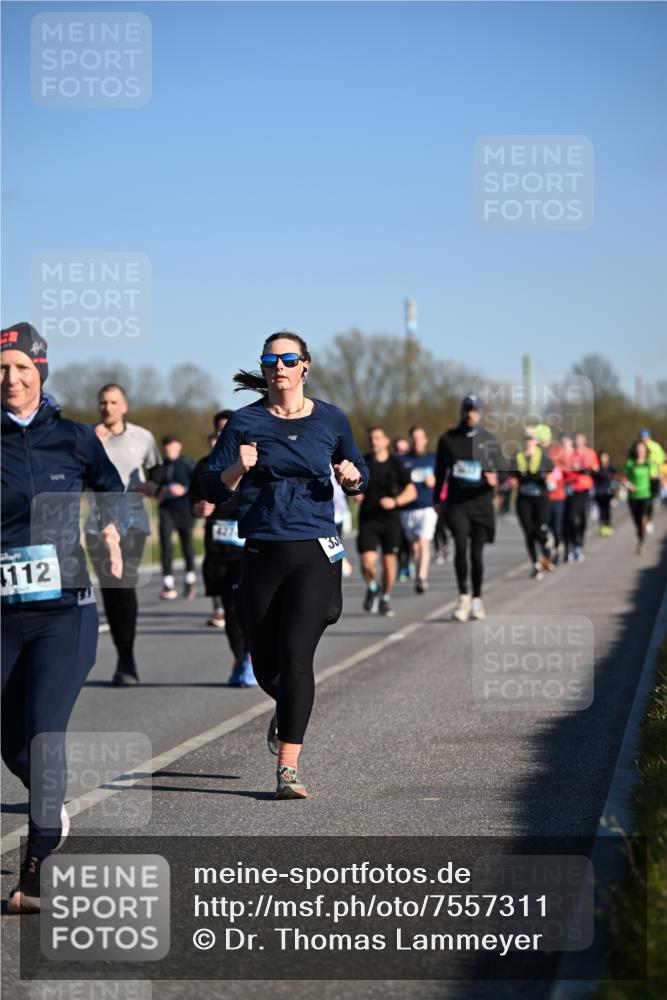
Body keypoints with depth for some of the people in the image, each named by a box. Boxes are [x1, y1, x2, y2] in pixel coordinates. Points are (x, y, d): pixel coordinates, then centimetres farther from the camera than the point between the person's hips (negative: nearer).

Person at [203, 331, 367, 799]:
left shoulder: (331, 420, 6)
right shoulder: (245, 422, 3)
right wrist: (239, 468, -18)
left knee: (296, 657, -15)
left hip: (315, 553, -1)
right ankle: (288, 711, 44)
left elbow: (361, 476, 19)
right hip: (262, 554, 1)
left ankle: (289, 767, -11)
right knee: (265, 665, 9)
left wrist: (352, 477, -4)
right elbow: (213, 489, 1)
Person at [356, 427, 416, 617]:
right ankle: (372, 589, 18)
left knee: (389, 562, 2)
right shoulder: (363, 462, 3)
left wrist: (395, 501, -17)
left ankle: (385, 599, 24)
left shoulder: (395, 463, -1)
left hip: (390, 519, 0)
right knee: (367, 562, -13)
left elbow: (411, 491, -1)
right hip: (367, 519, 0)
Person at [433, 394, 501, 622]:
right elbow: (440, 472, 16)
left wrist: (494, 479, -20)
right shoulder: (448, 439, 8)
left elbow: (499, 471, 4)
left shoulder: (489, 441, 5)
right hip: (456, 503, 0)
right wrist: (436, 501, 15)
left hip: (481, 503, 0)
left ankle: (476, 599, 18)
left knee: (477, 553, 4)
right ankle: (463, 596, -9)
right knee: (461, 547, -18)